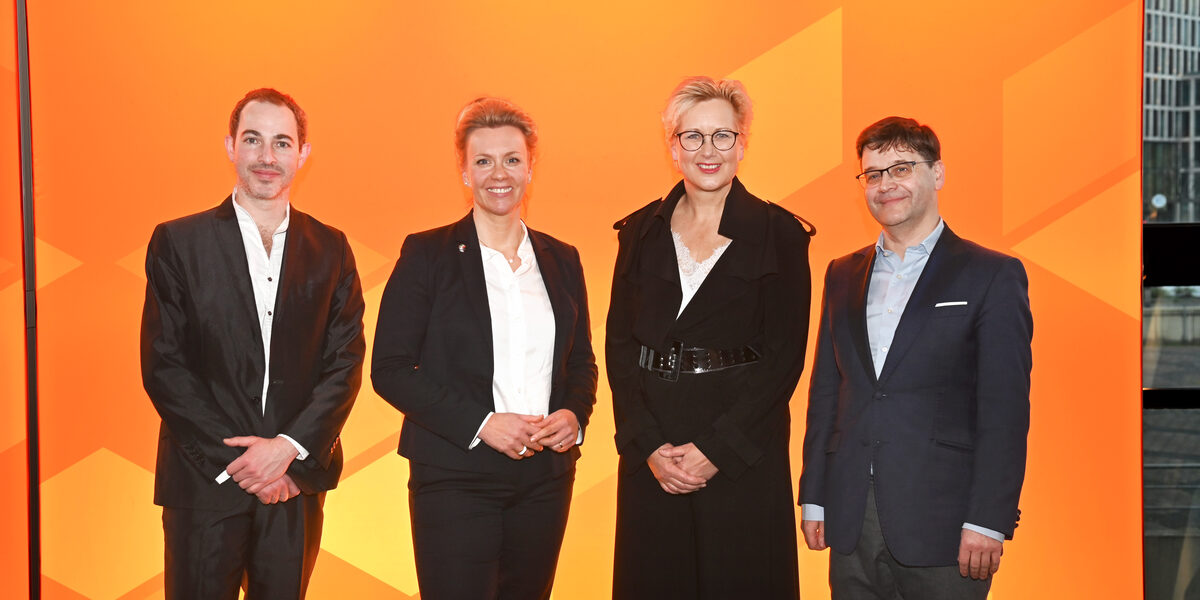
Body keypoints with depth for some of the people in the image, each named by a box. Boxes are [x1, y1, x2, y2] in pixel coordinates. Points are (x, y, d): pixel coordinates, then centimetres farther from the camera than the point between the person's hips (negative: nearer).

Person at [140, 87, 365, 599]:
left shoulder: (330, 249, 6)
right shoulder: (178, 243, 0)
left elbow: (345, 363, 2)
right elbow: (162, 366, -5)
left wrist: (290, 447, -12)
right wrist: (234, 458, -11)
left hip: (296, 480, 2)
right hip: (205, 481, -2)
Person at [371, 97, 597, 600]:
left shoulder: (561, 260, 11)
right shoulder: (427, 255, -2)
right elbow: (390, 369, -6)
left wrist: (575, 415, -5)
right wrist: (481, 424, -15)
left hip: (546, 477, 4)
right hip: (456, 477, -4)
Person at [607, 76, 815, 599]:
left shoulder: (780, 235, -1)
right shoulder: (641, 232, 8)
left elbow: (786, 355, -5)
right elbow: (619, 345, 5)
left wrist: (716, 449, -12)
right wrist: (648, 444, -7)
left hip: (743, 451, -2)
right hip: (650, 452, 3)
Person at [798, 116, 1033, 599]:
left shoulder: (992, 276, -1)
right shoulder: (842, 275, 13)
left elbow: (1004, 410, -7)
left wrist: (987, 521, -13)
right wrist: (814, 500, 9)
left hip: (940, 524, -4)